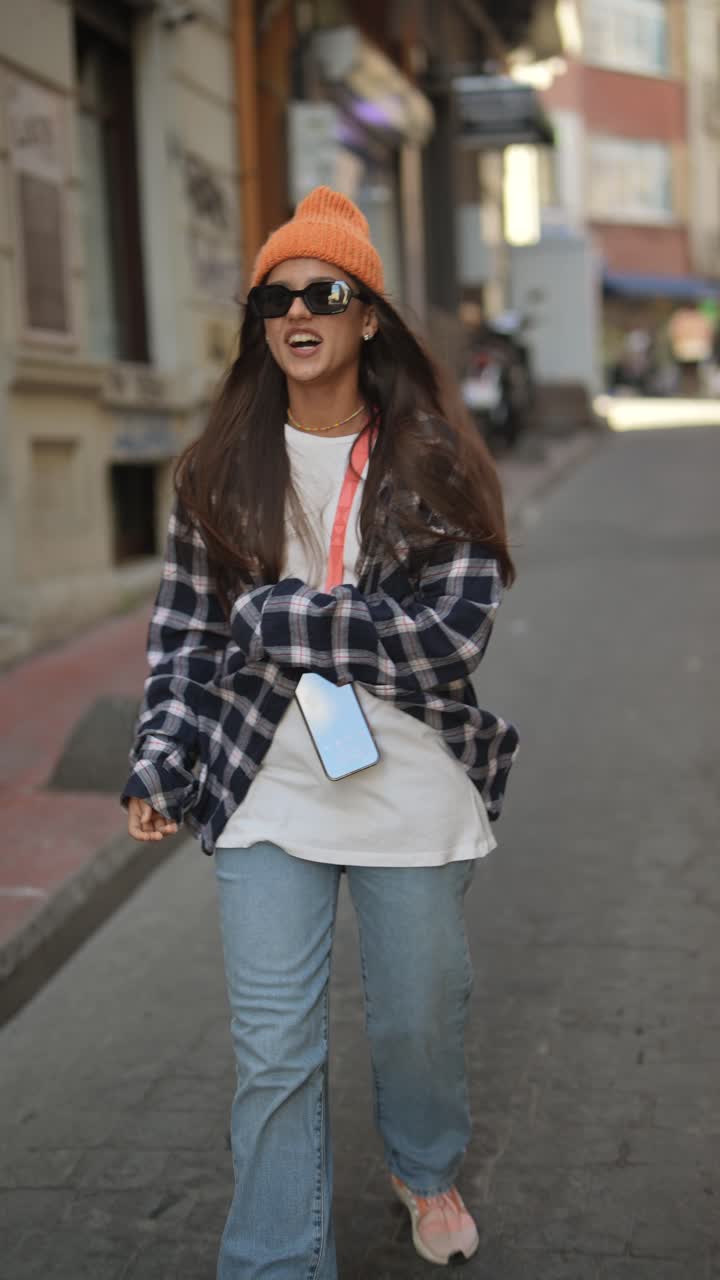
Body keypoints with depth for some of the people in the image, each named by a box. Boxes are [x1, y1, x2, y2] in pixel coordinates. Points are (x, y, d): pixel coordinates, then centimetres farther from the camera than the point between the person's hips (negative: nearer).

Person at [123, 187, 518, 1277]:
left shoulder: (436, 466, -4)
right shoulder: (220, 470, 3)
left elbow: (455, 631, -15)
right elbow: (183, 631, 6)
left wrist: (278, 614, -16)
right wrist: (160, 765, -4)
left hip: (413, 794, 0)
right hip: (266, 794, 1)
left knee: (420, 1017, 17)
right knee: (275, 1052, 2)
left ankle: (426, 1171, 48)